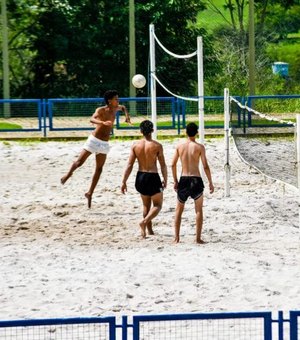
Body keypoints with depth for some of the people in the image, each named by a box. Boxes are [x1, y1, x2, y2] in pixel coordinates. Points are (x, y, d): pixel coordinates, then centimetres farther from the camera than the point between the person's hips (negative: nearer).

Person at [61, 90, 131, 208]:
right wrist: (103, 122, -55)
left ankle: (90, 193, 12)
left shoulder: (115, 109, 4)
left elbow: (123, 107, 29)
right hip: (94, 140, -6)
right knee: (79, 162, 3)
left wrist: (127, 115, 8)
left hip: (104, 144, 6)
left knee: (99, 169, 4)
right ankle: (68, 174, 34)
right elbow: (92, 119, -37)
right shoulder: (100, 110, -17)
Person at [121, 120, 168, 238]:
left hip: (140, 177, 4)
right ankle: (144, 222, -15)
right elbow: (163, 165, -7)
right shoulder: (157, 146, -11)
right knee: (157, 205, 10)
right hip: (153, 177, -4)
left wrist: (124, 182, -1)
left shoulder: (135, 146, -3)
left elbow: (129, 165, -5)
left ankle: (149, 230, 26)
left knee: (146, 205, 22)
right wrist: (165, 180, 8)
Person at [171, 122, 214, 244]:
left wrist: (175, 181, 15)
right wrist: (210, 183, 0)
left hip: (183, 180, 2)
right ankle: (198, 237, 5)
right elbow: (205, 166, -8)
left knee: (179, 209, 14)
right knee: (199, 210, 9)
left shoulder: (180, 146, 2)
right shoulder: (199, 147, -6)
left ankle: (176, 237, 9)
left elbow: (173, 164, 4)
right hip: (196, 180, -2)